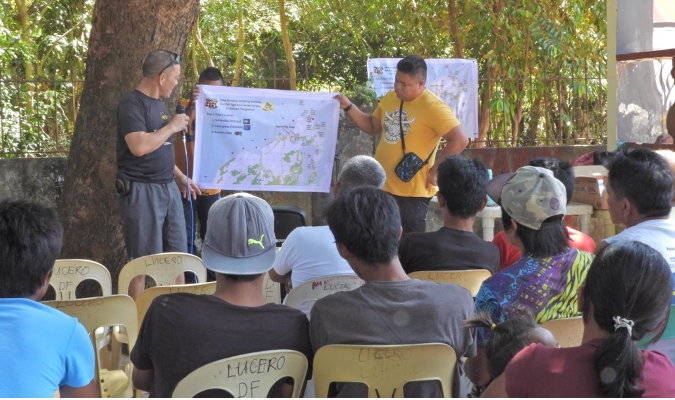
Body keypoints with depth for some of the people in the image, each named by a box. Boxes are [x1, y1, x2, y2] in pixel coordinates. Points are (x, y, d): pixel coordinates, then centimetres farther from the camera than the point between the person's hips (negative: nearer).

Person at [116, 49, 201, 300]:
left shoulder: (159, 105, 16)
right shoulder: (132, 105, -12)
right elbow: (139, 146, -26)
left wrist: (180, 177, 22)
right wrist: (172, 126, -15)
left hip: (168, 188, 9)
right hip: (141, 191, -9)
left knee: (177, 256, 10)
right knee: (143, 261, -4)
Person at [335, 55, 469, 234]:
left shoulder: (433, 107, -17)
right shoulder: (390, 98, 8)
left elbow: (460, 140, -22)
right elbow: (373, 127, 21)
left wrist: (435, 170, -18)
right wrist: (348, 107, 8)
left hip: (411, 192, -8)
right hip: (382, 186, 8)